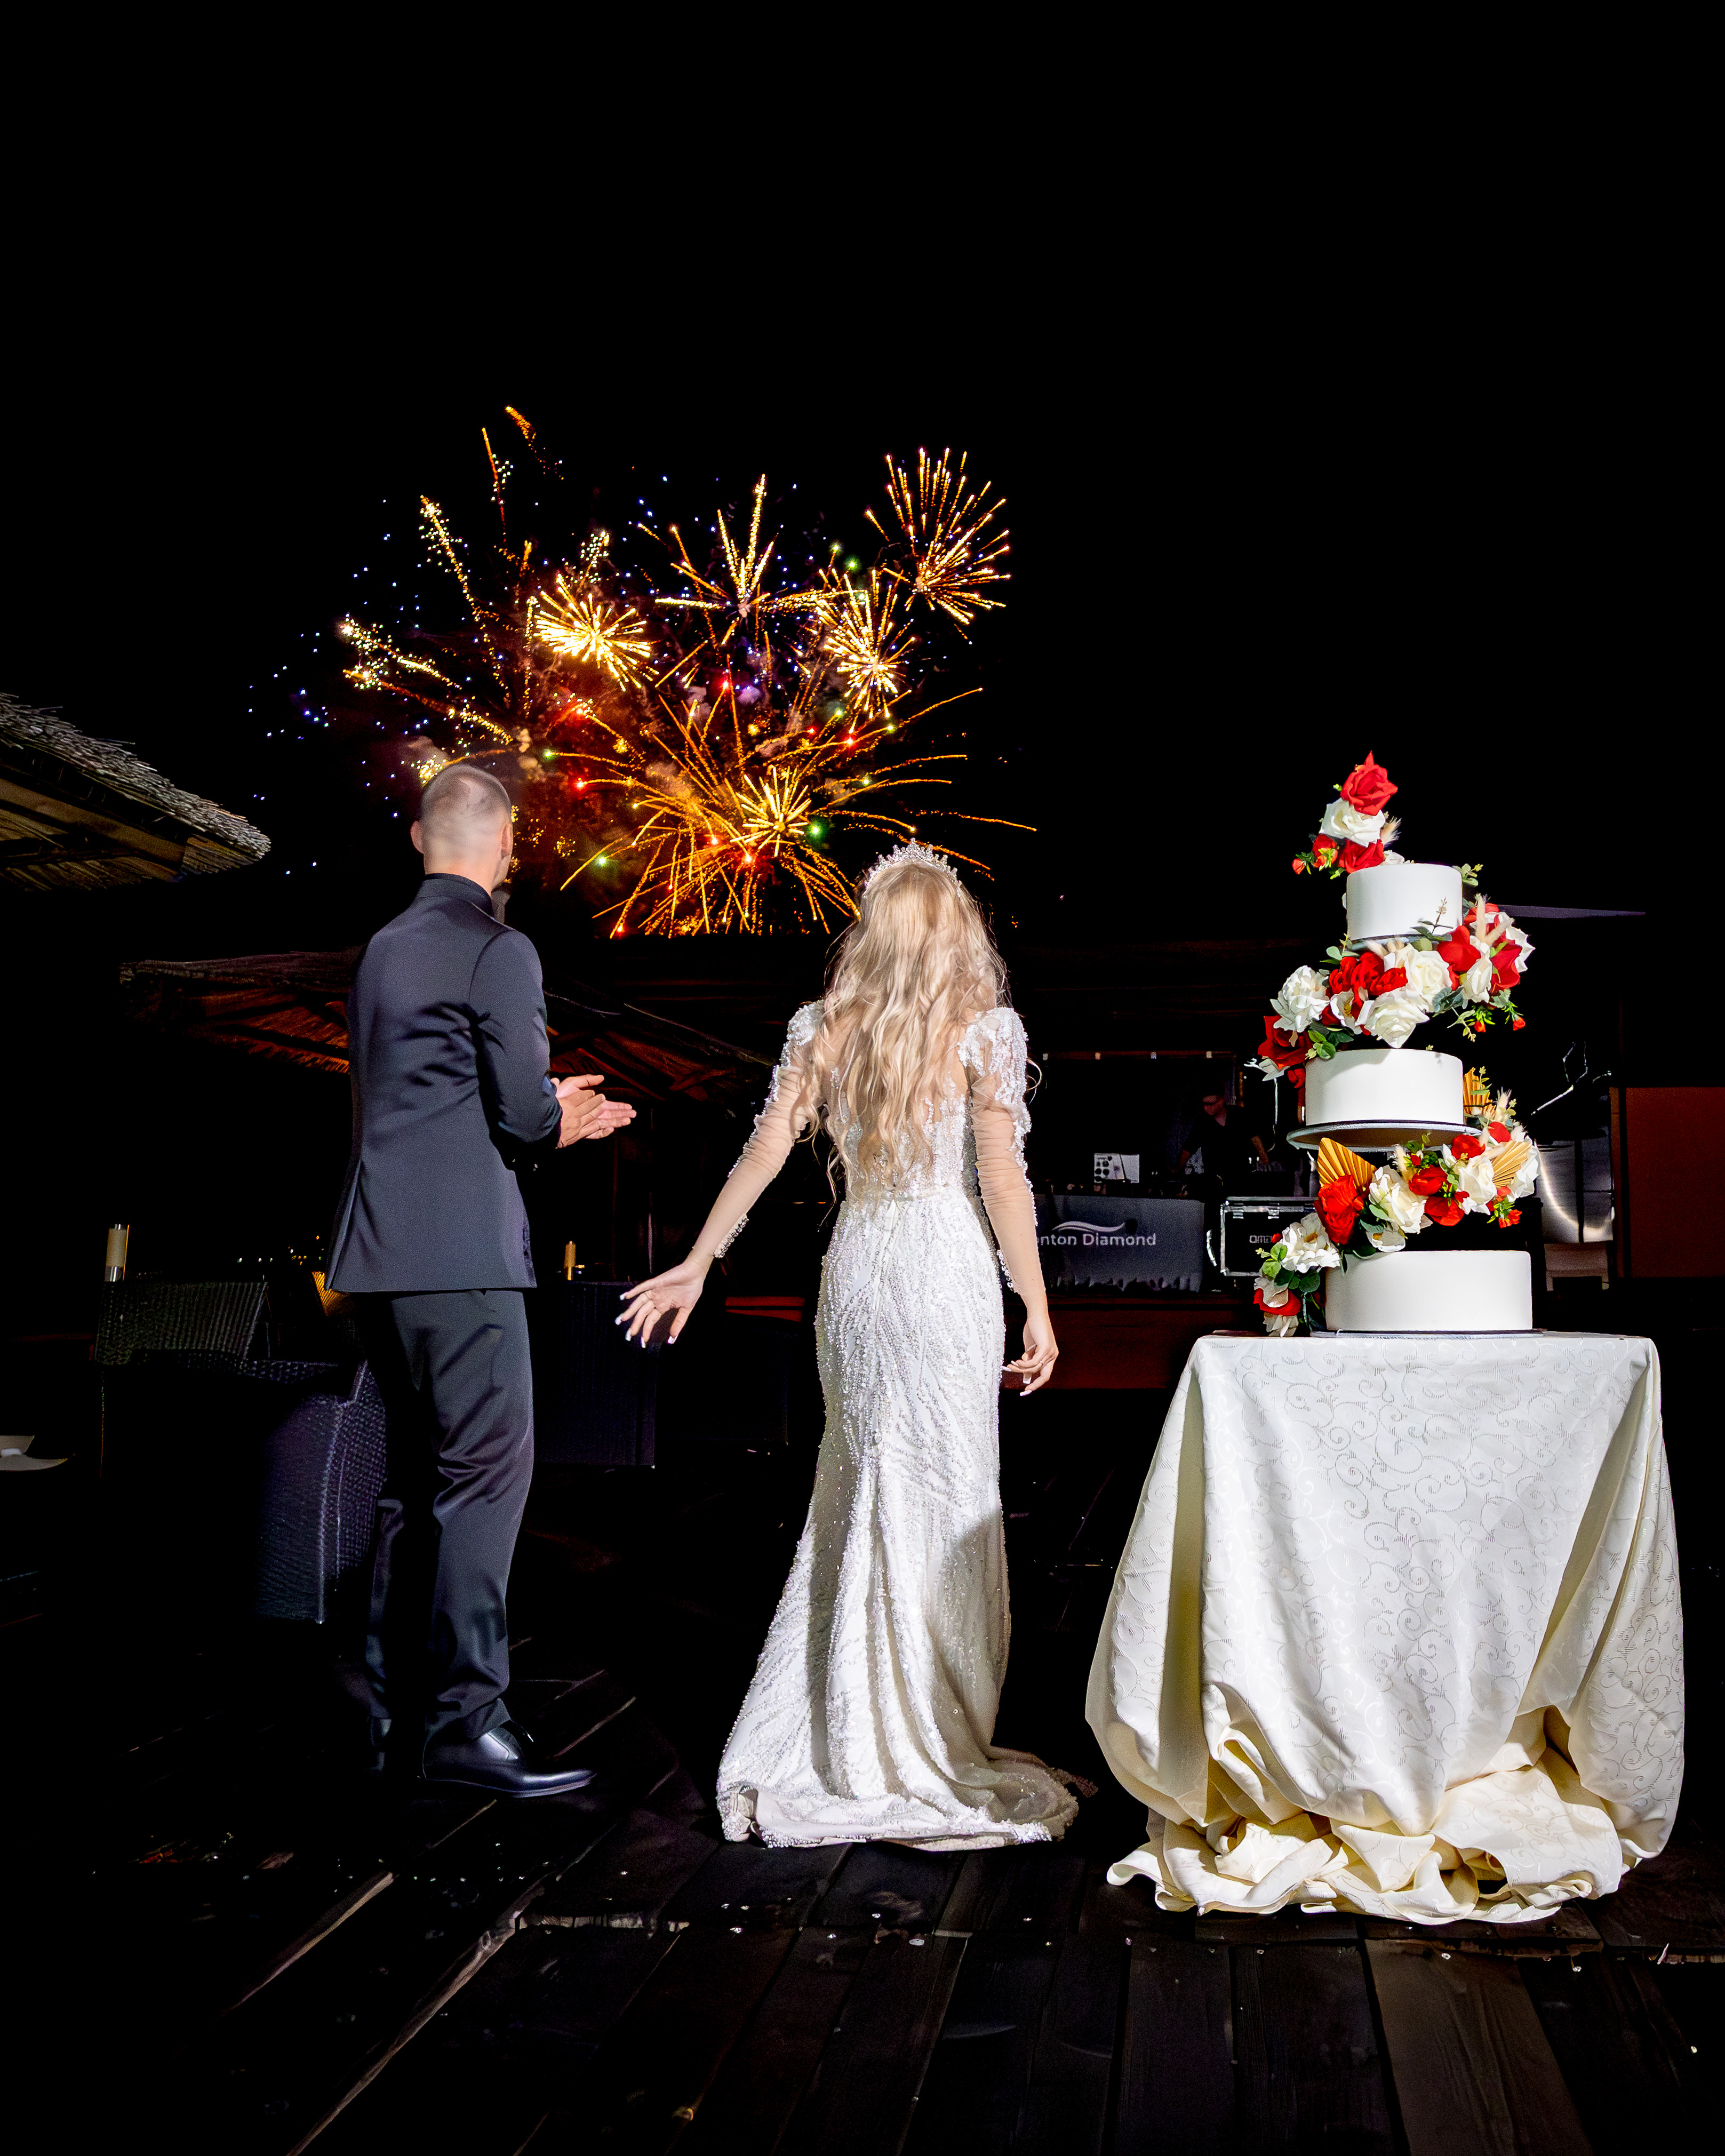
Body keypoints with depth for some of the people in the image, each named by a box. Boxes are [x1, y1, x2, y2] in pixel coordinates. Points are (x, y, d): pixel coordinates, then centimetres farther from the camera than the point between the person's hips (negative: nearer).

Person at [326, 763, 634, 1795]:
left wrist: (546, 1112, 26)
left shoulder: (386, 948, 17)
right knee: (489, 1467, -6)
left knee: (419, 1475, 14)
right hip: (459, 1249, -9)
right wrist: (560, 1119, 10)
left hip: (384, 1247, 9)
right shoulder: (499, 949, -9)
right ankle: (464, 1714, -6)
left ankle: (401, 1704, 21)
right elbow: (526, 1115, -13)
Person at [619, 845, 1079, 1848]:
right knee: (944, 1502, 4)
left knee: (854, 1499, 15)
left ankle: (819, 1745, 22)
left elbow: (766, 1149, 3)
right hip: (947, 1273, -4)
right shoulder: (982, 1029, -4)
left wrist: (698, 1264, 8)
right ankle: (927, 1754, 14)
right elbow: (1003, 1178, -8)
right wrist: (1037, 1307, -3)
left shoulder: (827, 1028, 6)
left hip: (854, 1266, 4)